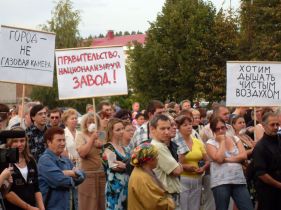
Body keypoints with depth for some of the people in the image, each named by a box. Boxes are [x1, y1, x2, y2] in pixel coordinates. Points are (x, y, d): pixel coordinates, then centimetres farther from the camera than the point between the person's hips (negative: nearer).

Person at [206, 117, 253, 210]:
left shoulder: (235, 139, 13)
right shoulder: (210, 143, 2)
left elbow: (243, 156, 0)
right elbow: (219, 159, -15)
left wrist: (227, 159, -8)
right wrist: (222, 141, -5)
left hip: (239, 181, 3)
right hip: (220, 182, -3)